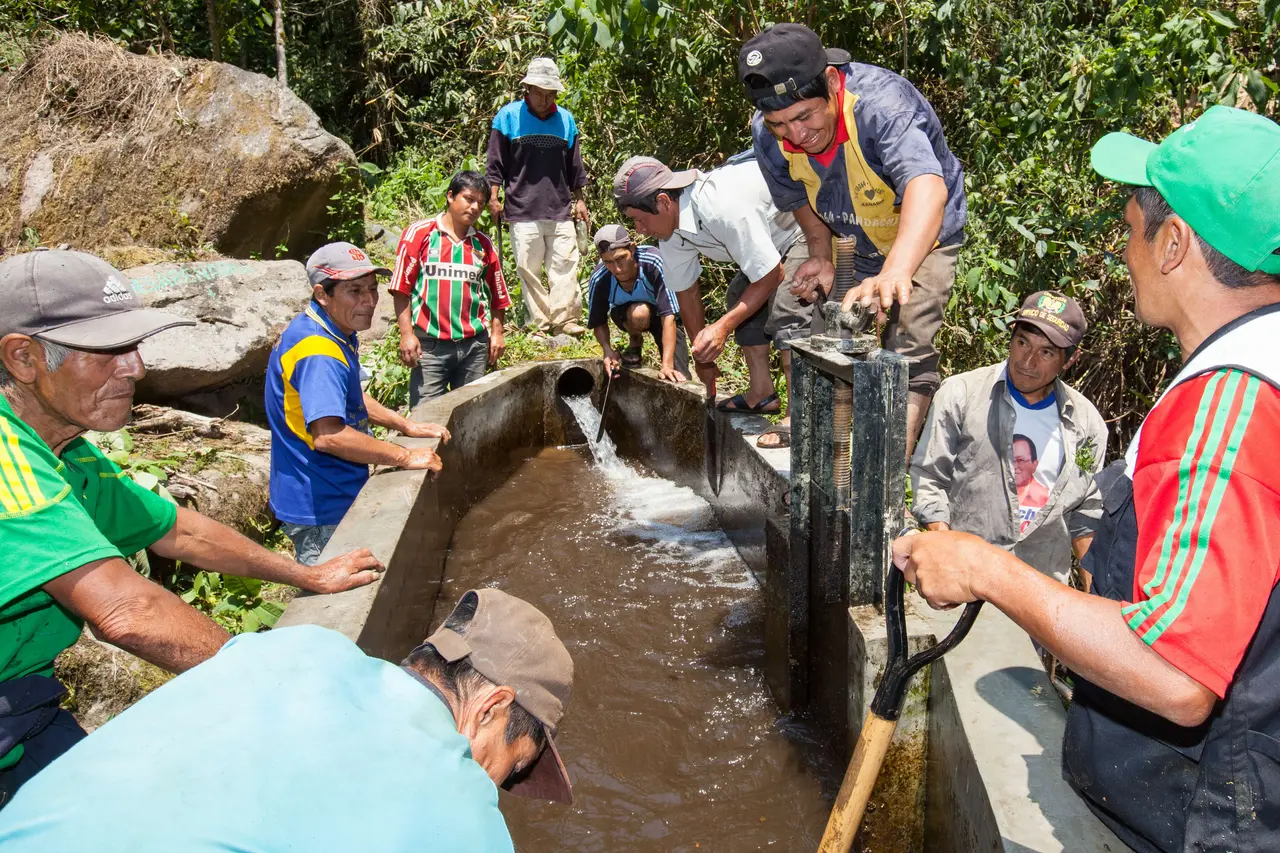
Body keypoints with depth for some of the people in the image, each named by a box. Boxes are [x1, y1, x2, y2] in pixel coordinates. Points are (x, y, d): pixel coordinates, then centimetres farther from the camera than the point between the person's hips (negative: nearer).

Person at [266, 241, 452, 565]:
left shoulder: (339, 333, 7)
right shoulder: (317, 351, -27)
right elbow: (327, 435, -36)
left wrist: (408, 426, 12)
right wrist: (405, 456, -27)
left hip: (336, 495, 10)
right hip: (321, 507, -10)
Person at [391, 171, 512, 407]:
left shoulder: (483, 244, 11)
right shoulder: (419, 233, 1)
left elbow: (497, 295, 16)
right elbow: (402, 289, -2)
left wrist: (496, 332, 4)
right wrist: (406, 334, -8)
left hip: (475, 345, 4)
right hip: (430, 344, -3)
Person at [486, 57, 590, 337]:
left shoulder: (566, 120, 10)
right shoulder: (508, 117, 1)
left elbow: (575, 167, 17)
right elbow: (495, 163, 4)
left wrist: (579, 199, 16)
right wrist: (494, 197, -3)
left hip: (560, 209, 2)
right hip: (522, 209, -2)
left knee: (565, 264, -3)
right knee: (528, 268, 0)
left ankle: (565, 318, 2)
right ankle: (540, 322, 7)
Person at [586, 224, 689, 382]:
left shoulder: (654, 261, -37)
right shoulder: (599, 279, -28)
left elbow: (669, 316, -38)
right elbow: (598, 323, -11)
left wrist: (667, 365, -45)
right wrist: (608, 350, -31)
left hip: (661, 314, -1)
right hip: (626, 315, 2)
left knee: (680, 380, -19)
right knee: (639, 313, -37)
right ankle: (635, 343, -3)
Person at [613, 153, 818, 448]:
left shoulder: (724, 208, -38)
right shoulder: (669, 229, -9)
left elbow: (772, 275, -30)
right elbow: (686, 292, 4)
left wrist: (724, 326, -30)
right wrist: (702, 356, 9)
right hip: (772, 236, 10)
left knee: (786, 307, -24)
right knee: (739, 298, 10)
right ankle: (762, 393, 17)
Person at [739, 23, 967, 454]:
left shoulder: (881, 104, -39)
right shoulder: (767, 136, -20)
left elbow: (927, 188, -57)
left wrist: (894, 273, -74)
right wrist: (820, 255, -17)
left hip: (921, 237, -5)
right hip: (850, 239, 6)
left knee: (908, 350, -18)